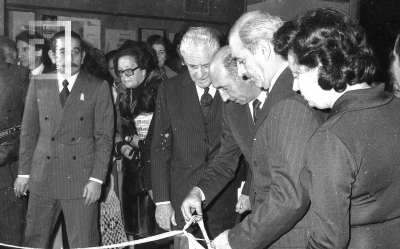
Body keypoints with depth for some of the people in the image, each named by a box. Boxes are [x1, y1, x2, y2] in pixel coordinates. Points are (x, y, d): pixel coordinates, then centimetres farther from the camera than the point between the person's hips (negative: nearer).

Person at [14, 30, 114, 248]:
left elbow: (104, 136, -2)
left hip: (82, 179, -2)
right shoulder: (38, 84, 7)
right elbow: (28, 130, 10)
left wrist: (97, 179, -8)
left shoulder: (98, 87, -1)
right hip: (42, 177, 3)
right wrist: (24, 172, 6)